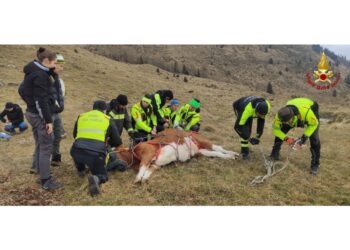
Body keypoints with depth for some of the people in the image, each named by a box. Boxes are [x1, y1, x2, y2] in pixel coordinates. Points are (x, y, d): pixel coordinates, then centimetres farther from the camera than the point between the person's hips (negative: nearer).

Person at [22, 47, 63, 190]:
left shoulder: (33, 71, 11)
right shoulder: (40, 75, -19)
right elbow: (42, 100, -22)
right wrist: (48, 120, -20)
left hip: (32, 113, 10)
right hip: (39, 115, -10)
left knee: (40, 145, 17)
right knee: (46, 147, -4)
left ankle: (40, 173, 27)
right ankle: (46, 181, 2)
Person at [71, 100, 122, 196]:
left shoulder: (81, 116, 21)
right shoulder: (107, 120, 15)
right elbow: (117, 142, 17)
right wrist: (106, 141, 38)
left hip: (77, 151, 3)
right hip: (96, 153, -3)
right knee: (102, 176, 16)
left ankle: (80, 170, 41)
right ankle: (95, 179, -15)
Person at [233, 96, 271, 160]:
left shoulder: (267, 106, -32)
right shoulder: (247, 110, -46)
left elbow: (261, 119, -13)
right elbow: (237, 127, -36)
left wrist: (258, 136, -13)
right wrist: (249, 138, -33)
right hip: (239, 107, -5)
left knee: (248, 130, 9)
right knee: (245, 130, -18)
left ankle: (244, 148, 29)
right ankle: (245, 152, -5)